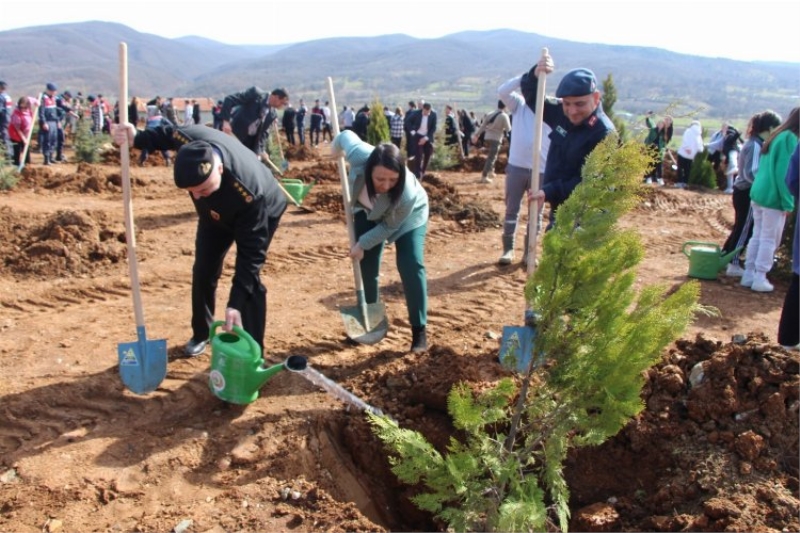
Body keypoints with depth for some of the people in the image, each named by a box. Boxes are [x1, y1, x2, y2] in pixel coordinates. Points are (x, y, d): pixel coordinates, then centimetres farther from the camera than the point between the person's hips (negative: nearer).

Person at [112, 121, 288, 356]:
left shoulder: (249, 194, -49)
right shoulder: (188, 139, -38)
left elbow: (250, 254, -41)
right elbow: (166, 134, -9)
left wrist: (235, 303, -45)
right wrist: (136, 138, -25)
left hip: (261, 213, -5)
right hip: (216, 213, 6)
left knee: (249, 277, -15)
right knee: (203, 271, 10)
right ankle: (201, 334, 31)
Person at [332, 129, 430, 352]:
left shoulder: (408, 194, -44)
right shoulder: (359, 156, -40)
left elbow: (389, 226, -26)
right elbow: (345, 136, -16)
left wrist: (362, 244, -19)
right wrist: (336, 148, 6)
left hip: (407, 217, -4)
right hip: (368, 211, 4)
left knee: (410, 266, -16)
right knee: (366, 266, 5)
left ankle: (419, 330, -7)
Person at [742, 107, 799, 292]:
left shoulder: (776, 136, 14)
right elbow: (785, 173, -17)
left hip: (758, 194, 8)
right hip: (773, 198, -8)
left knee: (757, 236, 13)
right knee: (769, 240, 0)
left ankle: (749, 274, 18)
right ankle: (760, 278, 4)